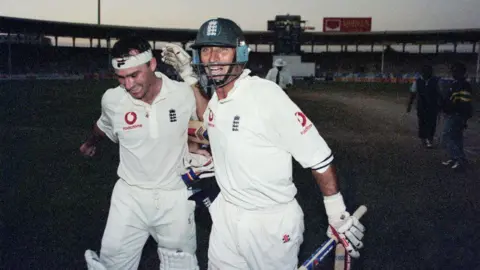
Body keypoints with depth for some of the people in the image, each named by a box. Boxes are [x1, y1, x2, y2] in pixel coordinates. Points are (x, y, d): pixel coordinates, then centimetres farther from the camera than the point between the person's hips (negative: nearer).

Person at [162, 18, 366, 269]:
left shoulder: (265, 94, -23)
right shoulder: (217, 97, 0)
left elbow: (318, 156, -20)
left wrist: (339, 215, -13)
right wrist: (190, 76, 15)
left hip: (271, 223, -7)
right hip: (226, 213, 7)